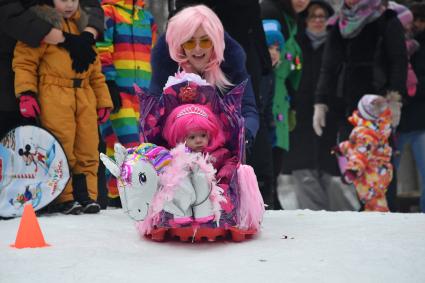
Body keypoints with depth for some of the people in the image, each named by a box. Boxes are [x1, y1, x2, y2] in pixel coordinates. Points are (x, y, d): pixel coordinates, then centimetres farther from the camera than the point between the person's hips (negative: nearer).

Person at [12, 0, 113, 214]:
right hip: (54, 96, -6)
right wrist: (26, 93, -15)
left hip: (84, 96, 6)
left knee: (88, 149, 5)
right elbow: (24, 61, -4)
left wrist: (103, 100, 20)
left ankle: (86, 194, 12)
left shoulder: (83, 26, 21)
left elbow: (95, 68, 24)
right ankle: (62, 197, -1)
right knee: (61, 148, -9)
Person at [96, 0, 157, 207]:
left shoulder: (147, 18, 22)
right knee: (128, 142, -16)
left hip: (142, 92, 7)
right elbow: (100, 51, -9)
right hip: (117, 90, -7)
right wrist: (109, 83, -17)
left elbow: (154, 55, 26)